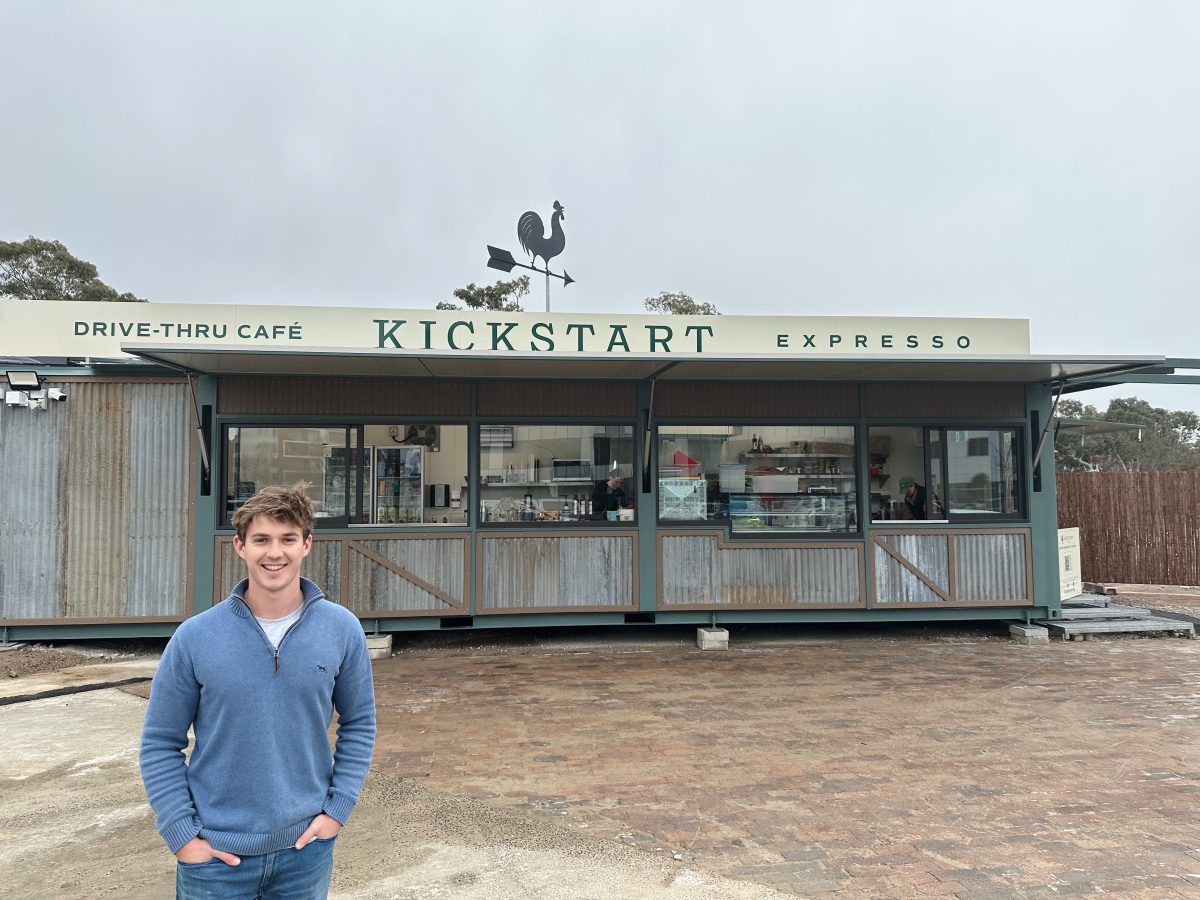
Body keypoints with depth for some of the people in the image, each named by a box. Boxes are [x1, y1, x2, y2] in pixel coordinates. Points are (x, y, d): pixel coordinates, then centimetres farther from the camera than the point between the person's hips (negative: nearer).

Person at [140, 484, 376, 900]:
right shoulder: (194, 638, -9)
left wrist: (338, 807, -2)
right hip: (215, 854, -1)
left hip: (306, 848, 1)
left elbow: (359, 722, 4)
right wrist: (182, 834, -7)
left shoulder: (342, 630, -7)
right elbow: (160, 743, -2)